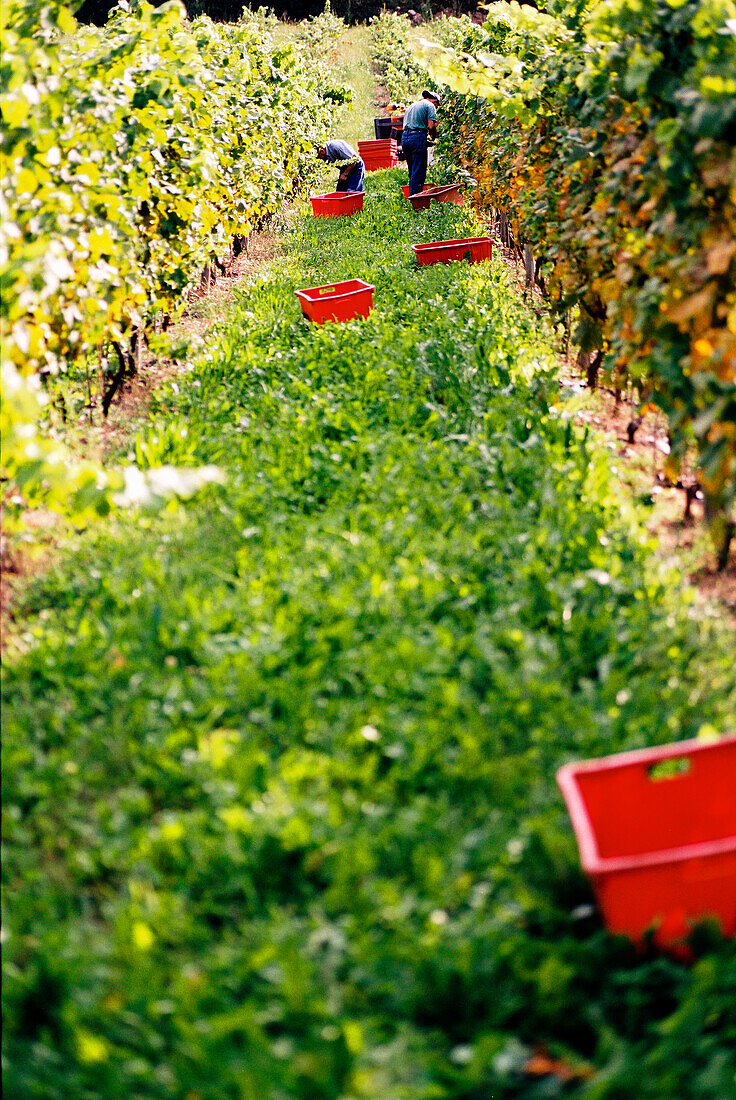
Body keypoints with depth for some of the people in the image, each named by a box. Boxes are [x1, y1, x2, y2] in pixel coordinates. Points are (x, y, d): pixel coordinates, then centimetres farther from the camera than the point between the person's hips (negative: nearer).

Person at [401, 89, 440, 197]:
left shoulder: (411, 106, 26)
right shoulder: (430, 105, 2)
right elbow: (431, 126, -10)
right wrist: (432, 138, 9)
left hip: (404, 137, 7)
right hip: (418, 137, -7)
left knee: (412, 172, 15)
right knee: (419, 172, -6)